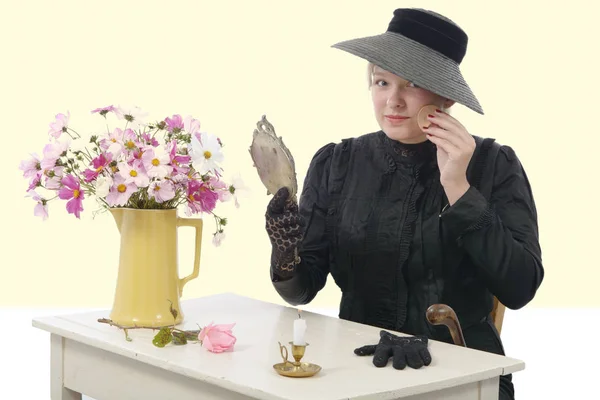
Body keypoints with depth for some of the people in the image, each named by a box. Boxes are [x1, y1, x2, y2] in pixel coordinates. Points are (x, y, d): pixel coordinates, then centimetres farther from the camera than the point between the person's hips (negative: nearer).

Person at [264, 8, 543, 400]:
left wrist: (458, 187, -18)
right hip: (359, 367, 2)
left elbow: (519, 289, -13)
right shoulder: (336, 164, 2)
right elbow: (301, 290, 1)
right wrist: (286, 259, -20)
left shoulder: (494, 165, -4)